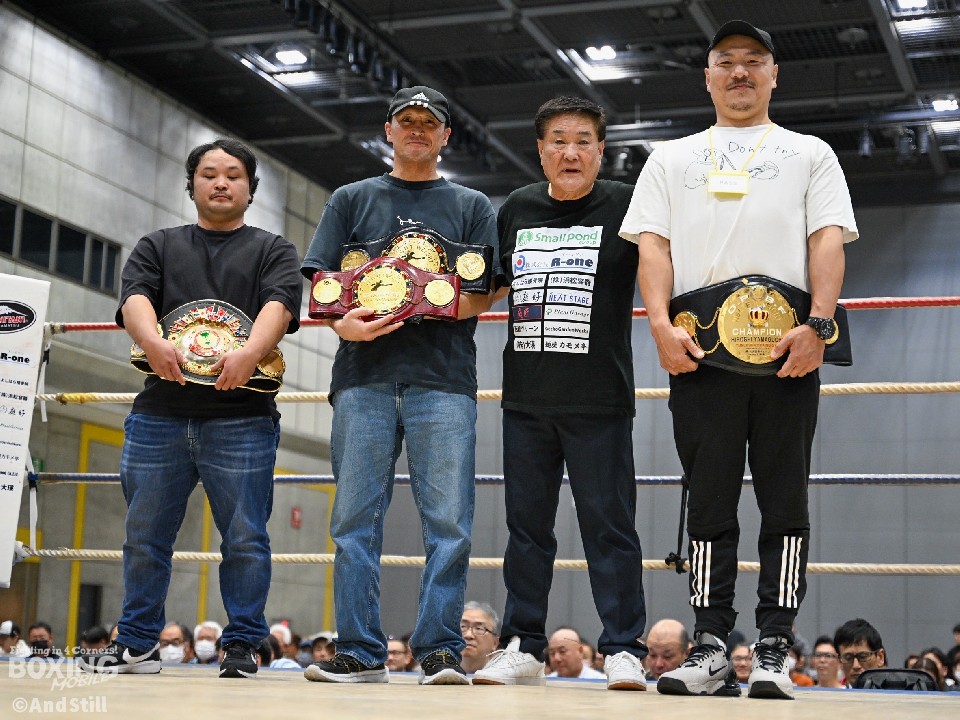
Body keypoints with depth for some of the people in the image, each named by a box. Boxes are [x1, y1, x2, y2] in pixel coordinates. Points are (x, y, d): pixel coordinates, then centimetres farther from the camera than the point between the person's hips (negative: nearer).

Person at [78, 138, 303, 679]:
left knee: (245, 538, -3)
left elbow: (278, 305, -6)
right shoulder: (159, 247, 19)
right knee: (146, 536, 7)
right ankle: (138, 645, 18)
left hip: (241, 417, -2)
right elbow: (135, 299, 0)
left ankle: (242, 648, 6)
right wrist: (153, 341, -23)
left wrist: (249, 353, -27)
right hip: (159, 415, 3)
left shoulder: (273, 250, 14)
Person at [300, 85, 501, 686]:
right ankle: (361, 654, 4)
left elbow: (488, 293, 8)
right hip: (364, 376, 1)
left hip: (443, 380, -1)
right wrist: (342, 322, -11)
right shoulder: (352, 199, 20)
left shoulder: (472, 206, 18)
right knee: (356, 519, -1)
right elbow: (321, 282, 11)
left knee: (449, 523, -7)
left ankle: (440, 651, -2)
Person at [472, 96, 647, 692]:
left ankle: (624, 649, 6)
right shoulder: (517, 209, 12)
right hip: (526, 398, 4)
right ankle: (523, 648, 17)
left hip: (600, 401, -4)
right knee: (527, 525, 9)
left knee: (608, 524, -1)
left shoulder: (625, 206, 0)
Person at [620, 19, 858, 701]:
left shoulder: (810, 153, 19)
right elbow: (653, 244, 11)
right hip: (699, 343, 1)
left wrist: (819, 324, -10)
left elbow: (828, 240, 6)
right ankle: (710, 647, 5)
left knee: (785, 503, -2)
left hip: (788, 344, -1)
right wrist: (661, 323, -6)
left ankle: (774, 651, 2)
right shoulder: (672, 158, 23)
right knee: (708, 503, 1)